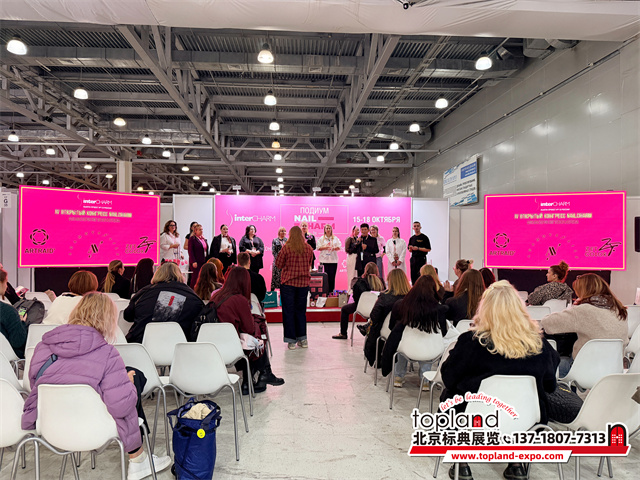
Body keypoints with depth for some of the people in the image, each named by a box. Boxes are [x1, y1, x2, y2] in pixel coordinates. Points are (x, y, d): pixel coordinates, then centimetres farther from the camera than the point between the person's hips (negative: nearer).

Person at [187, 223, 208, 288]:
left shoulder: (204, 239, 17)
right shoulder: (192, 239, -3)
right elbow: (190, 251, -9)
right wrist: (193, 262, -16)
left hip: (204, 262, 6)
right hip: (196, 262, -6)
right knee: (195, 278, -5)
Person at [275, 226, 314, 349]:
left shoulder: (286, 248, -10)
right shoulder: (309, 248, 0)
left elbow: (279, 264, -2)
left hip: (288, 282, -3)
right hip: (303, 283, 3)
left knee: (288, 311, 5)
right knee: (301, 311, 16)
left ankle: (291, 340, 7)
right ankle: (302, 339, 21)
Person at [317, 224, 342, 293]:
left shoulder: (335, 238, 14)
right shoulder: (321, 238, 10)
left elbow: (339, 247, 6)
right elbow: (318, 248, 3)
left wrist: (334, 248, -13)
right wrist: (325, 247, -12)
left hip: (333, 259, 1)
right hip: (324, 260, -1)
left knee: (332, 276, -1)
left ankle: (331, 291, 5)